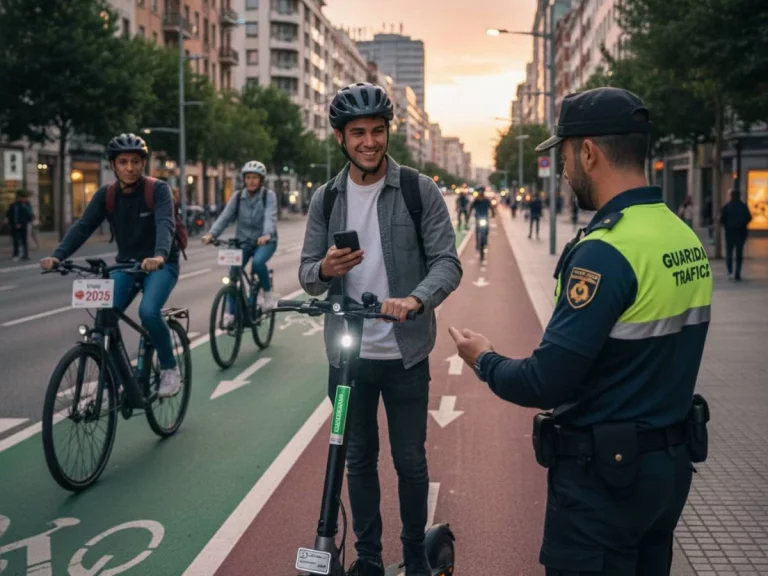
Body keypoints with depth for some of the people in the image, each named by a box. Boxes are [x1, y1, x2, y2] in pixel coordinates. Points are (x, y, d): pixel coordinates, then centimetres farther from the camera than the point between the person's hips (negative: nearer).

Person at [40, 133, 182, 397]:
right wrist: (58, 255, -31)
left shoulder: (158, 189, -15)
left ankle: (170, 368, -6)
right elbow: (83, 226, -13)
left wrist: (159, 255, -53)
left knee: (148, 311, -30)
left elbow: (165, 223, -32)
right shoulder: (105, 195, -4)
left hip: (161, 264, -4)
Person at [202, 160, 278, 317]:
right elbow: (225, 216, -10)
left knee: (258, 262, -32)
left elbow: (270, 217, -25)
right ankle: (230, 313, -4)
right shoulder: (238, 197, -1)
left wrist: (267, 235, -46)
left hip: (264, 241, -3)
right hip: (243, 241, 3)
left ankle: (268, 291, -5)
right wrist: (212, 234, -27)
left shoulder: (269, 196, -9)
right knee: (233, 272, -14)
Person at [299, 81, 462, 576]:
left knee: (411, 460, 9)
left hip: (406, 353, -2)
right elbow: (307, 275, 5)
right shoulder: (326, 199, 4)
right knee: (359, 459, 14)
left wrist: (416, 298, -31)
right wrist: (324, 269, -20)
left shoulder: (420, 190, -6)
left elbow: (447, 262, -11)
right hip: (348, 353, 3)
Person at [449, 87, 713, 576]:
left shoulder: (606, 250, -24)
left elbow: (545, 384, -23)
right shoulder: (687, 239, 3)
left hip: (605, 477, -8)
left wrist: (485, 360, -4)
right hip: (672, 462, 8)